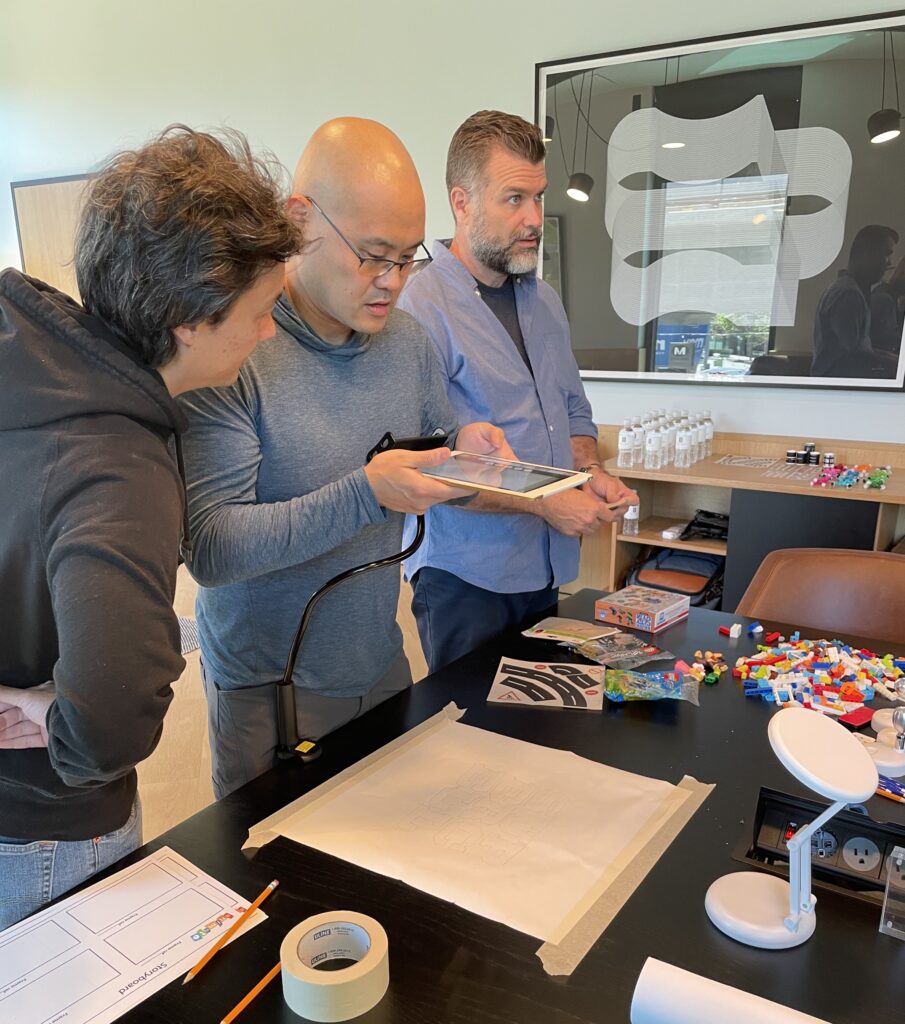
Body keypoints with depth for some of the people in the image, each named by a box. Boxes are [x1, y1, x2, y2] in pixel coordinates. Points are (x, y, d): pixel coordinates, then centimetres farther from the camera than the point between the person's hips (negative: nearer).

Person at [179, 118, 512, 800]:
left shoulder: (408, 341, 0)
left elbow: (431, 441, 14)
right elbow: (209, 548, -26)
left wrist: (462, 444, -10)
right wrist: (363, 495, -36)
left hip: (382, 664, 6)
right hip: (268, 691, -5)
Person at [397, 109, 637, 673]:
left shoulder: (544, 300, 11)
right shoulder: (423, 307, -14)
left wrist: (592, 472, -1)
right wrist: (544, 503, -19)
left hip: (548, 569, 7)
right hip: (466, 579, -7)